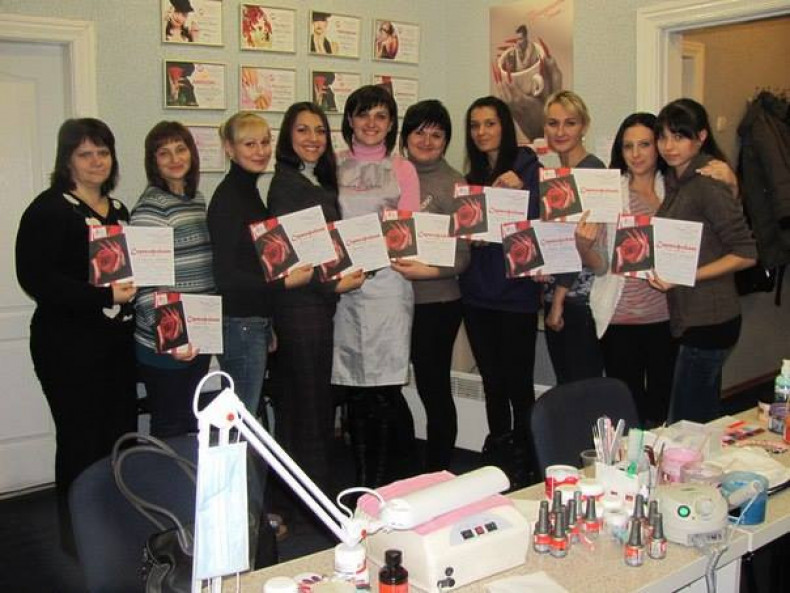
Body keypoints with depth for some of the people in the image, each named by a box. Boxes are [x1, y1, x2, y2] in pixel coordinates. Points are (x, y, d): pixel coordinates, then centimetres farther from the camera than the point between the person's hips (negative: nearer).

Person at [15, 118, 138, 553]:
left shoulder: (118, 210, 16)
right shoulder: (49, 210, -8)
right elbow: (36, 278, -19)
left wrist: (136, 286, 5)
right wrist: (104, 296, -25)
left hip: (116, 341, 7)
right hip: (69, 345, -7)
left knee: (121, 435, 9)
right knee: (81, 440, 0)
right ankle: (78, 536, 18)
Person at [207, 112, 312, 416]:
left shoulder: (249, 191, 14)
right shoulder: (227, 197, -13)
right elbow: (225, 276, -18)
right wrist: (285, 282, -21)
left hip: (256, 322, 9)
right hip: (239, 325, -9)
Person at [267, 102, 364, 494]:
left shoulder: (321, 183, 15)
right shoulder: (286, 184, -12)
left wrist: (342, 277, 5)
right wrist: (334, 285, -16)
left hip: (321, 303, 9)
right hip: (302, 305, -9)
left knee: (320, 401, 14)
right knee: (309, 401, -1)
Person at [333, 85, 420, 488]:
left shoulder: (402, 169, 7)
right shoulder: (334, 167, 12)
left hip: (386, 283, -2)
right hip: (343, 284, 2)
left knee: (385, 391, -7)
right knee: (355, 393, 7)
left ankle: (391, 485, 9)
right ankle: (363, 484, 20)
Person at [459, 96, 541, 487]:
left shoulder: (525, 166, -4)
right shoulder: (473, 176, 14)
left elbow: (535, 220, -12)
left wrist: (517, 190, -26)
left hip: (515, 292, -6)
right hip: (477, 293, 6)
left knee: (518, 382, -1)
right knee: (492, 381, 14)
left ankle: (523, 465, 12)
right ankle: (497, 459, 27)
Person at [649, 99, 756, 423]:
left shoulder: (708, 184, -15)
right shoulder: (675, 180, 11)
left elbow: (746, 254, -18)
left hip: (708, 322, -9)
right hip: (690, 319, 9)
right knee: (704, 418, 18)